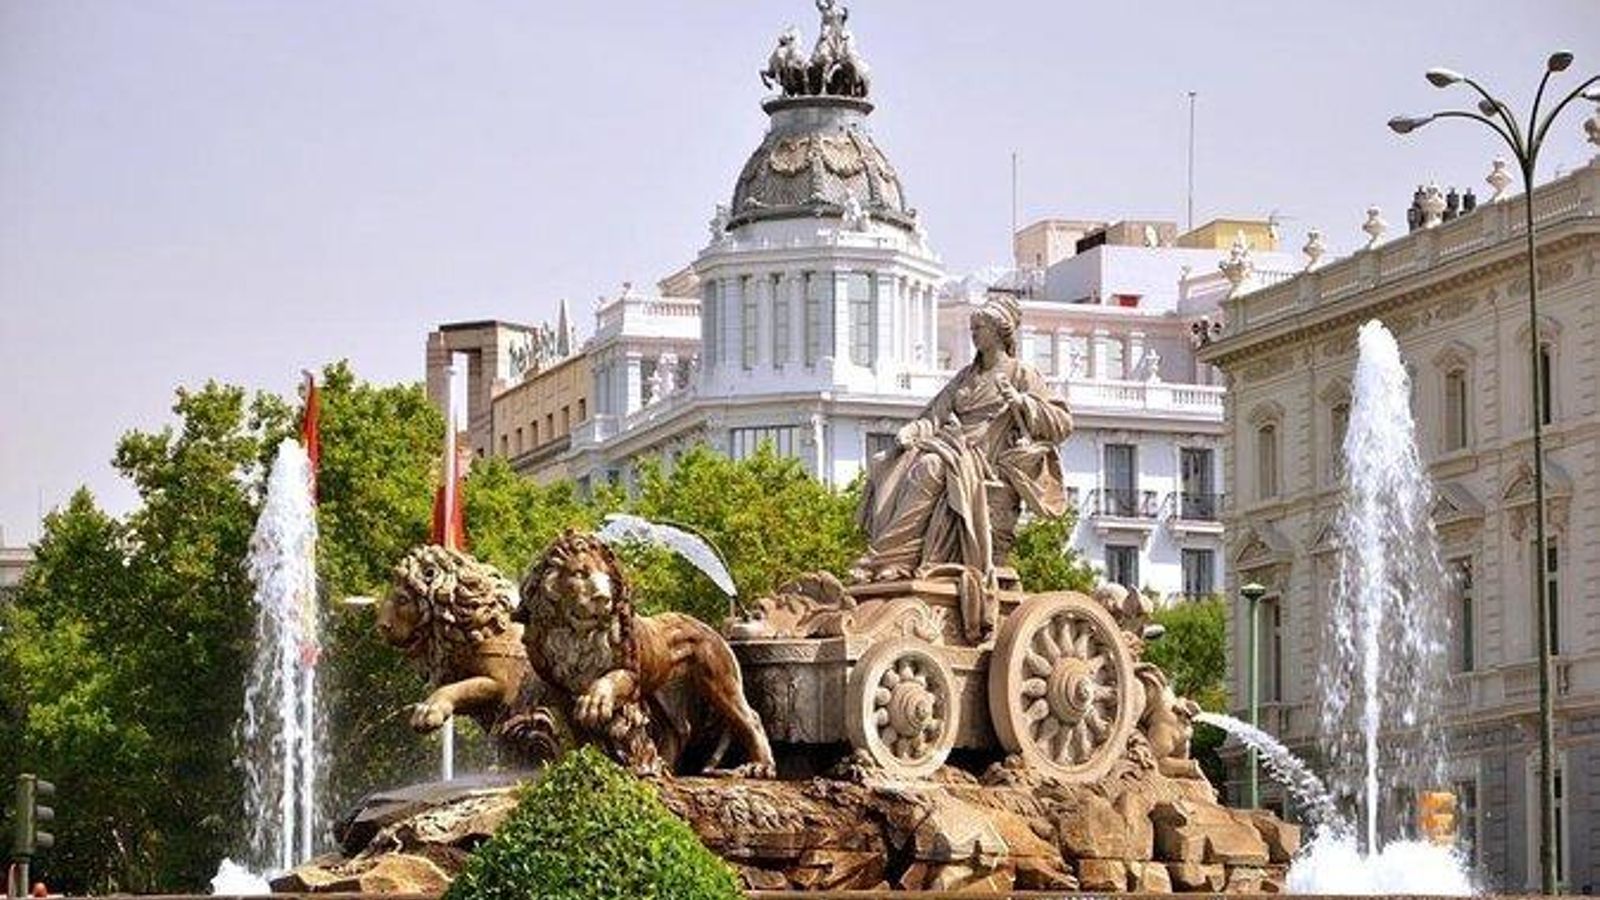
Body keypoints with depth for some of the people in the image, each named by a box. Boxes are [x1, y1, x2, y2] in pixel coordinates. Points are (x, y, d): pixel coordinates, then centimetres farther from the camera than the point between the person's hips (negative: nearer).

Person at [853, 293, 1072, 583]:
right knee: (893, 468, -18)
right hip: (953, 449, 6)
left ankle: (890, 558, -37)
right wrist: (910, 432, -4)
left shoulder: (1022, 375, 7)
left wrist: (1020, 401, -13)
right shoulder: (966, 377, 25)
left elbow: (1062, 424, 0)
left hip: (987, 466, -6)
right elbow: (936, 415, 16)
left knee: (931, 467, -33)